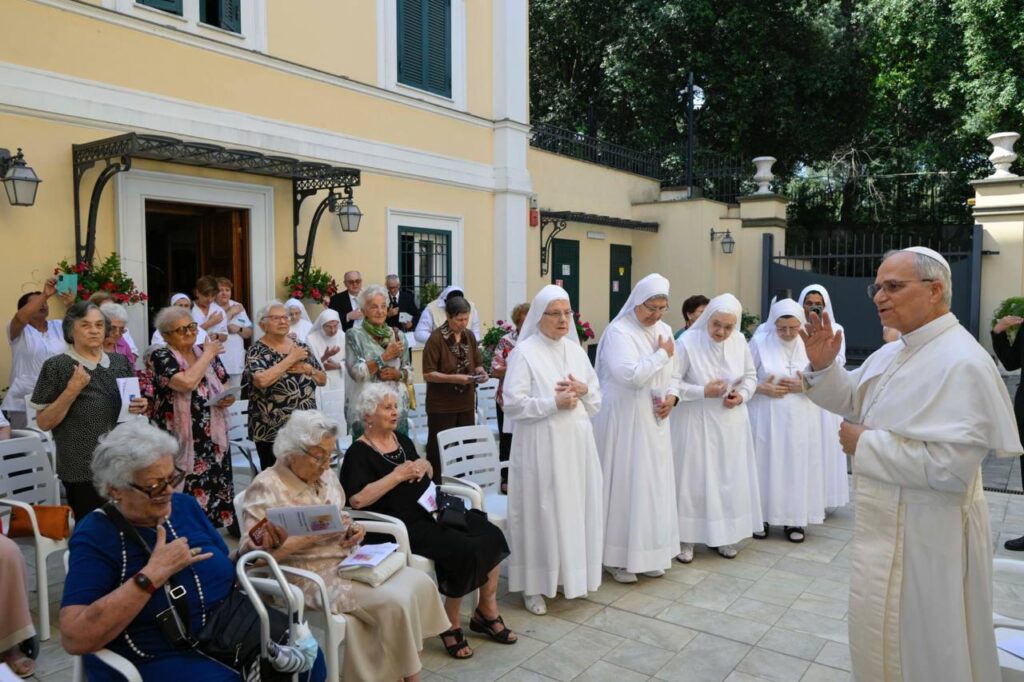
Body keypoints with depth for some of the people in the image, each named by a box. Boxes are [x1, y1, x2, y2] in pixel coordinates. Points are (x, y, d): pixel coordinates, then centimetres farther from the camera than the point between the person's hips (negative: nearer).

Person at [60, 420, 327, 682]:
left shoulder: (185, 506, 5)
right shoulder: (95, 535, -11)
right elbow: (75, 639, -22)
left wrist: (247, 551, -8)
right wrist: (151, 575, -26)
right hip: (153, 660, -5)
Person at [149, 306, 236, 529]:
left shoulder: (207, 353, 9)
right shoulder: (161, 357, -7)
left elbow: (224, 388, 17)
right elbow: (187, 382, -25)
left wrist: (228, 398, -6)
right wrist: (208, 354, -12)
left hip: (213, 439, 5)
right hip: (180, 442, -5)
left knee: (216, 495, 9)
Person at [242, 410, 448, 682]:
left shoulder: (326, 476, 8)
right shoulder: (266, 488, -13)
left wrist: (352, 529, -3)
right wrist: (314, 534, -24)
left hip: (348, 561, 8)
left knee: (420, 583, -10)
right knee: (395, 602, -24)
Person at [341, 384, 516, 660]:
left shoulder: (402, 440, 16)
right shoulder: (359, 453, -6)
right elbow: (358, 499, -21)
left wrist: (423, 465, 3)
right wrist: (399, 475, -17)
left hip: (433, 510, 8)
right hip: (404, 526, -7)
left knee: (492, 536, -12)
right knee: (465, 551, -26)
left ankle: (487, 611, 4)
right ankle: (451, 624, -3)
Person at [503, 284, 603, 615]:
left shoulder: (576, 350, 10)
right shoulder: (524, 352, -8)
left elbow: (597, 401, 14)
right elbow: (512, 404, -14)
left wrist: (583, 390, -7)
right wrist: (555, 402, -18)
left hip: (577, 445, 6)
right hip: (541, 448, -6)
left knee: (575, 509, 11)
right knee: (541, 512, 0)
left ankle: (571, 574, 28)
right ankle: (533, 585, 13)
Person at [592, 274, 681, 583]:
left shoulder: (664, 330, 9)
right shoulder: (618, 332, -13)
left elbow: (673, 374, 17)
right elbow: (631, 375, -26)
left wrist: (672, 397, -2)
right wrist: (662, 354, -13)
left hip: (655, 421, 7)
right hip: (625, 421, -7)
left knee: (655, 485, 12)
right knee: (624, 485, -1)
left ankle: (649, 554, 26)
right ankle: (618, 557, 13)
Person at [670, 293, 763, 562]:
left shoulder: (739, 341, -2)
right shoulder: (687, 342, -17)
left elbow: (750, 376, 11)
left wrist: (742, 395, -8)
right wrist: (703, 392, -22)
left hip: (731, 422, 5)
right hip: (696, 422, -5)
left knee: (730, 479, 12)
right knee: (693, 479, 1)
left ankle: (724, 536, 28)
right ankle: (686, 538, 15)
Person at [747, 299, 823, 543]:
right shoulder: (759, 342, -5)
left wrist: (805, 385, -14)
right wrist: (761, 388, -16)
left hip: (801, 418, 2)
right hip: (767, 416, -1)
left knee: (798, 465, 5)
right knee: (766, 464, 2)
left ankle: (795, 519, 17)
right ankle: (761, 517, 15)